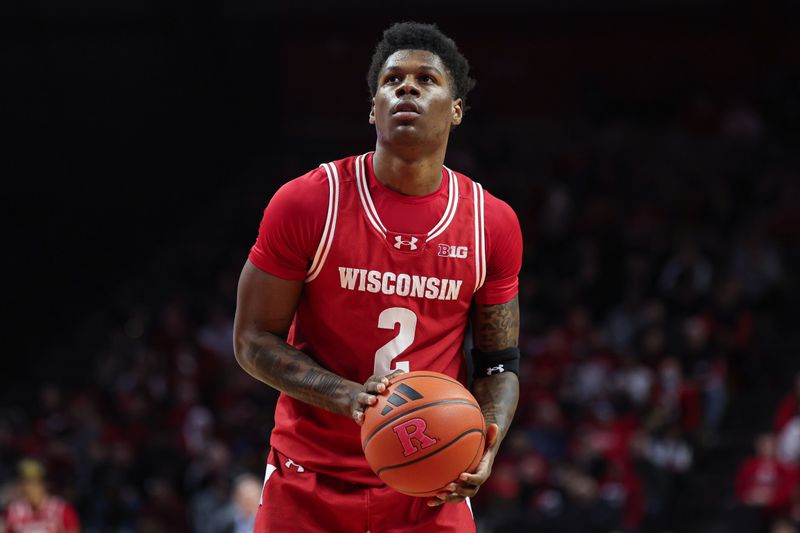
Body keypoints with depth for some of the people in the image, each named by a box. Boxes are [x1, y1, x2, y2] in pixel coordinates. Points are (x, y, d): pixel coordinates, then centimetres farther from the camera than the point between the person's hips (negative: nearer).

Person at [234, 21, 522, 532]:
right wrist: (346, 396, -21)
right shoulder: (308, 203, -8)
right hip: (310, 483, -2)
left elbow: (500, 364, 8)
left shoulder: (493, 225, 0)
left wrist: (485, 447, -12)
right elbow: (254, 339, -4)